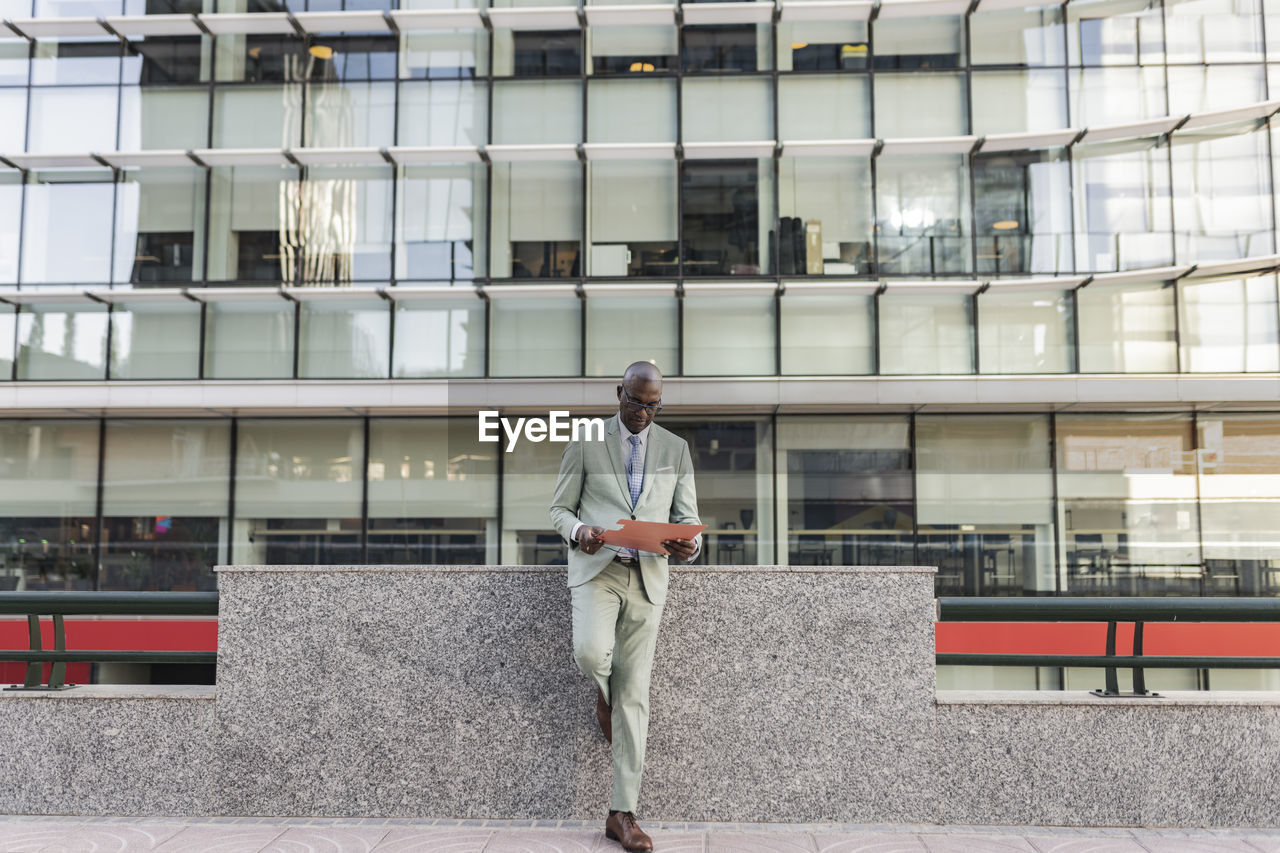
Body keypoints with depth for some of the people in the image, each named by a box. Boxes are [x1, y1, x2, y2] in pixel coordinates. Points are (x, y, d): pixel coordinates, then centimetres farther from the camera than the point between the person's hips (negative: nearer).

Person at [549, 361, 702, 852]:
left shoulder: (675, 449, 10)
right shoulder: (585, 442, 5)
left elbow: (687, 517, 10)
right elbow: (559, 508, 7)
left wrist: (689, 545, -13)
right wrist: (577, 530, -16)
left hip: (647, 578, 2)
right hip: (596, 568, -2)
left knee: (634, 696, 2)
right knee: (591, 653, -29)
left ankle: (622, 814, 10)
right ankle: (604, 692, 11)